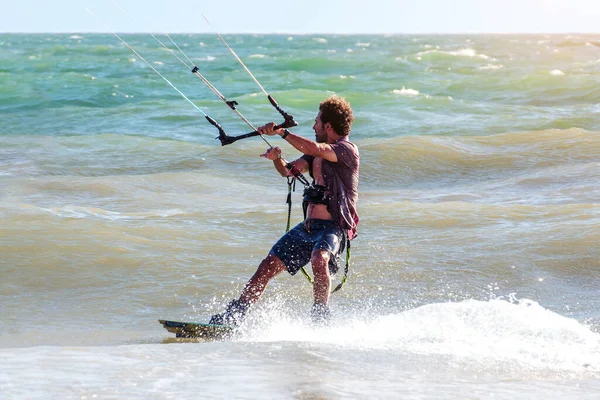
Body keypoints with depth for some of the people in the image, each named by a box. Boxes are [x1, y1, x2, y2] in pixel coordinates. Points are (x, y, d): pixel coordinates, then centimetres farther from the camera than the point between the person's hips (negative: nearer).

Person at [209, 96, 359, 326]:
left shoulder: (347, 150, -10)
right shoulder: (320, 151, 18)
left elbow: (314, 149, -27)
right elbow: (290, 171, 16)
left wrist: (281, 132, -23)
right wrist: (276, 159, -5)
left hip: (333, 227, -8)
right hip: (308, 226, 8)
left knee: (319, 261, -37)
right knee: (268, 267, 2)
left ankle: (320, 317, -28)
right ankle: (233, 315, 6)